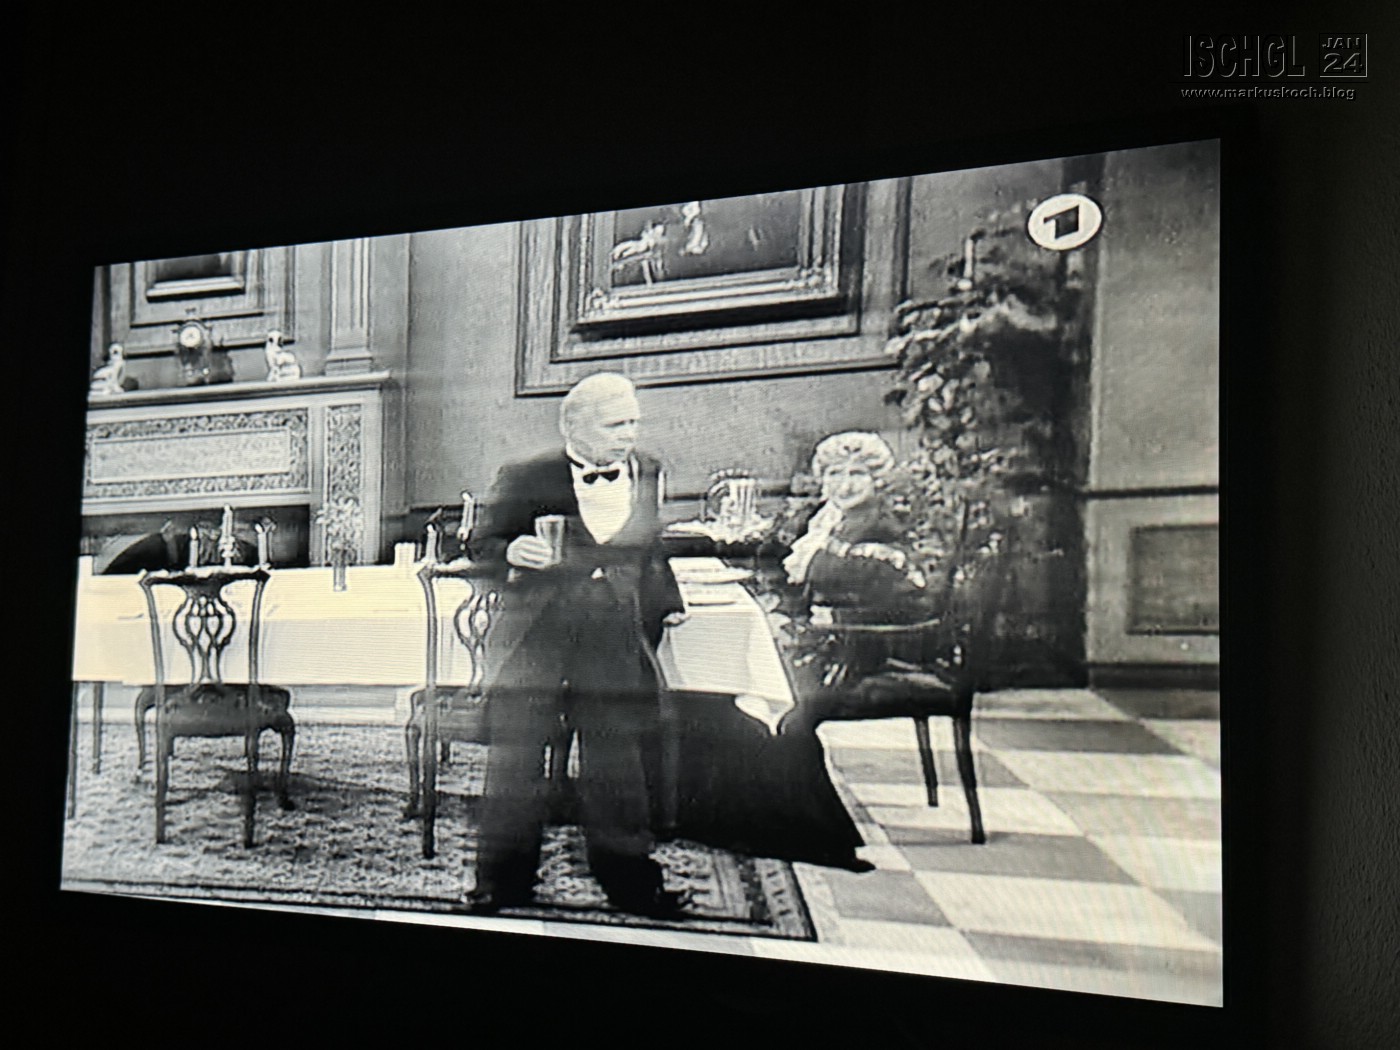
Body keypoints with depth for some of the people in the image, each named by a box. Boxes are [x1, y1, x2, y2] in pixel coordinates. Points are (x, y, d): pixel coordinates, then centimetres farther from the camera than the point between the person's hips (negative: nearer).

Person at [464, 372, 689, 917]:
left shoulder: (649, 473, 10)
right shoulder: (524, 478, -3)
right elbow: (481, 542, 1)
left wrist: (667, 604, 14)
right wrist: (512, 552, -19)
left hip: (616, 644, 3)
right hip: (535, 639, -2)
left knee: (621, 764, 7)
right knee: (515, 758, 2)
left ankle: (629, 878, 22)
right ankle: (504, 880, 17)